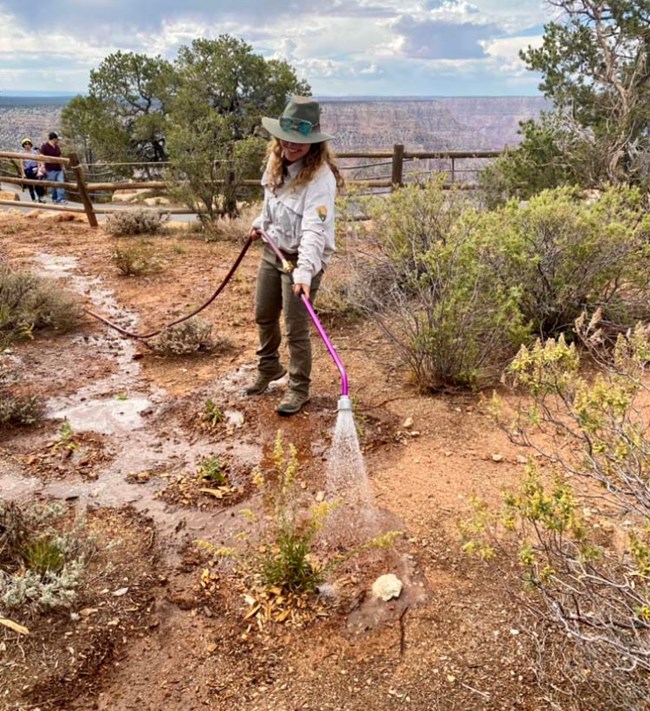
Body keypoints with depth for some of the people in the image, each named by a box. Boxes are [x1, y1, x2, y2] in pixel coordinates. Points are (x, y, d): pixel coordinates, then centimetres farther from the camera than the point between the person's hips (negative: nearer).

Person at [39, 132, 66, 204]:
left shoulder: (57, 147, 14)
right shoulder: (45, 146, -5)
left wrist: (62, 166, 22)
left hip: (59, 169, 5)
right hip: (50, 170, -5)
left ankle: (61, 200, -9)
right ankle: (54, 199, 16)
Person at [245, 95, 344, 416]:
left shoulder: (320, 177, -25)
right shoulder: (276, 161, -1)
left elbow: (314, 229, -37)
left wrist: (304, 271, -47)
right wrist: (260, 222, 19)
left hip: (301, 258, -8)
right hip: (272, 250, 8)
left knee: (296, 329, -1)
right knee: (263, 316, 20)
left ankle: (299, 388, 20)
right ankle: (268, 368, 45)